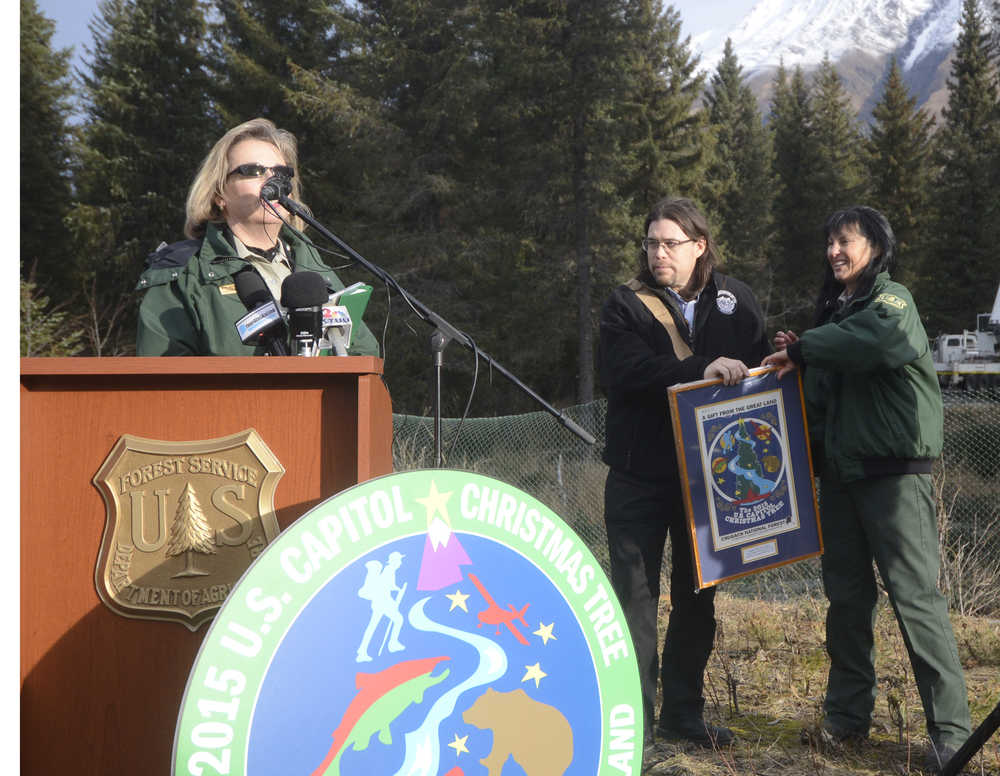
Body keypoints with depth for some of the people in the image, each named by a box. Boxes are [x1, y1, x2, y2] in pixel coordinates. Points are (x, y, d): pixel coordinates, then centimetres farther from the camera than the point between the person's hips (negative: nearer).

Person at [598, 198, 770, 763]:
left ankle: (683, 713, 27)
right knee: (636, 594, -1)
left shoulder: (736, 301, 5)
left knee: (698, 596, 13)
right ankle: (633, 725, 6)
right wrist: (701, 369, -30)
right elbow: (624, 373, -20)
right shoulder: (627, 305, -4)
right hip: (641, 477, -3)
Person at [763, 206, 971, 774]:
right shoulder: (835, 309, 16)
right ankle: (848, 715, 21)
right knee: (847, 598, 11)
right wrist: (802, 357, 1)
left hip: (895, 473, -7)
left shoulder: (891, 299, -7)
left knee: (916, 596, -8)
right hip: (840, 472, 7)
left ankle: (952, 728, -4)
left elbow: (882, 340, -33)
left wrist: (805, 349, -23)